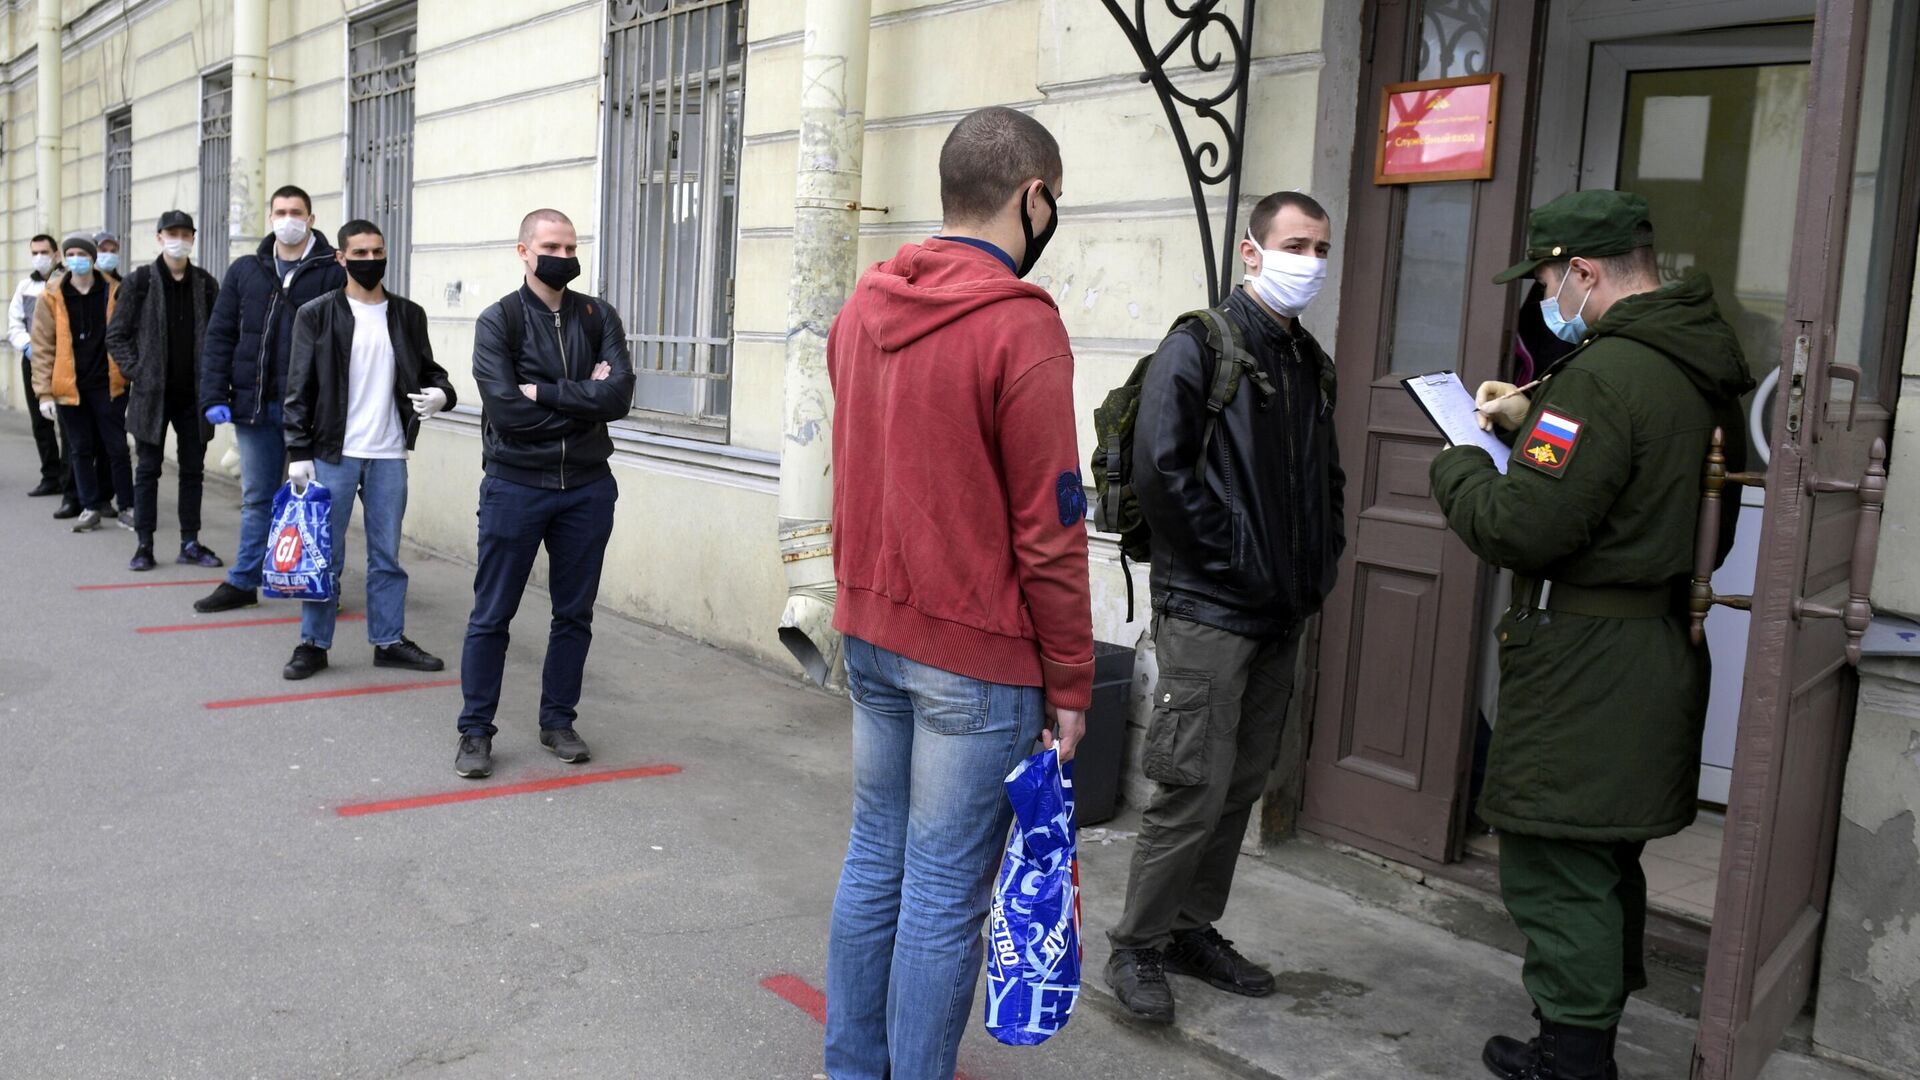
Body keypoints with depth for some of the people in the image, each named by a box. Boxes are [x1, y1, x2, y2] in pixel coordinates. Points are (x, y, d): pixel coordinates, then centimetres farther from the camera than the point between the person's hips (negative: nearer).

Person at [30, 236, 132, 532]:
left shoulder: (113, 292, 0)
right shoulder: (52, 297, 0)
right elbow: (43, 347, 0)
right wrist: (44, 392, -5)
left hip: (106, 384, -1)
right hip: (69, 386, 1)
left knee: (117, 447, 2)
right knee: (82, 449, 8)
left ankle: (127, 506, 11)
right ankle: (91, 508, 16)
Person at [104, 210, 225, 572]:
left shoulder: (206, 284, 4)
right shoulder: (139, 281, -2)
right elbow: (116, 334, 1)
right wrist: (135, 372, -8)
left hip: (194, 395, 2)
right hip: (151, 393, -2)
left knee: (193, 470, 7)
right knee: (148, 469, 5)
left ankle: (190, 544, 15)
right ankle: (144, 545, 11)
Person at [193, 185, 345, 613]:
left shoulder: (331, 273, -3)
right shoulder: (245, 270, 10)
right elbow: (219, 336, 9)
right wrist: (214, 396, 0)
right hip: (254, 405, 4)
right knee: (257, 498, 13)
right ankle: (243, 582, 23)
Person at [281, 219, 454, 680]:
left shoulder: (409, 315, 6)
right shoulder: (317, 314, -1)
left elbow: (428, 370, 13)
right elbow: (300, 389, -2)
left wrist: (440, 392, -12)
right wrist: (299, 452, -8)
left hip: (389, 456, 2)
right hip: (333, 454, -2)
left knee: (387, 555, 10)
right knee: (324, 555, 5)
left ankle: (389, 641, 20)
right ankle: (314, 643, 16)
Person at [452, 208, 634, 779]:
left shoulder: (599, 317, 4)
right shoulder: (499, 321, -4)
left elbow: (620, 396, -11)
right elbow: (506, 408, -17)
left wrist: (544, 394, -15)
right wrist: (582, 398, -11)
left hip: (587, 488, 3)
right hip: (515, 486, -3)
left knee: (574, 613, 11)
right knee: (492, 615, 4)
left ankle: (558, 720, 25)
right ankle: (475, 731, 15)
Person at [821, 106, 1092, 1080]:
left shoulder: (862, 309, 8)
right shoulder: (1020, 326, -15)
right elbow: (1048, 531, -15)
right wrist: (1069, 683, -7)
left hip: (871, 632, 7)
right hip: (978, 654, -7)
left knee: (874, 861, 17)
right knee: (945, 892, 3)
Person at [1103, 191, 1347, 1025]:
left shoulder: (1312, 363, 15)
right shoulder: (1199, 346, -9)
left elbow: (1325, 478, 23)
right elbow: (1159, 469, -19)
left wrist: (1320, 564, 8)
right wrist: (1234, 557, -16)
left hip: (1281, 616, 8)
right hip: (1207, 610, -8)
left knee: (1242, 786, 14)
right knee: (1195, 791, -5)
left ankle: (1194, 930, 29)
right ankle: (1136, 947, 11)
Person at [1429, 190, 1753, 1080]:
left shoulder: (1606, 373, -21)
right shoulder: (1704, 367, 10)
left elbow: (1522, 529, -24)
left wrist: (1459, 469, -6)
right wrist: (1531, 424, 18)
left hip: (1585, 662, -10)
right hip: (1663, 649, 10)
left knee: (1555, 867, 1)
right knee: (1605, 861, 21)